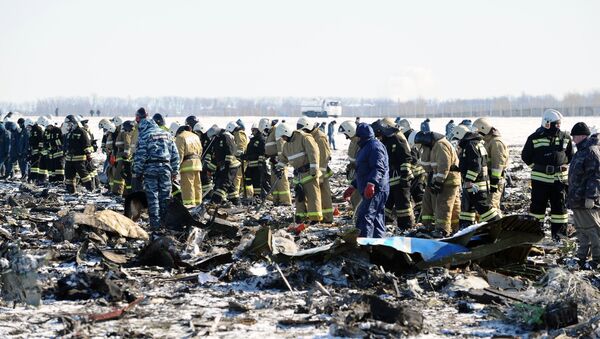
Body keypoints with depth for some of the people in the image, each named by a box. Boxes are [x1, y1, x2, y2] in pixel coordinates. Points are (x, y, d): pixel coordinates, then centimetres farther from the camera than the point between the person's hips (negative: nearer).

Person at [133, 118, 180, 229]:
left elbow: (140, 156, -6)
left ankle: (155, 223, -1)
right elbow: (175, 155, 13)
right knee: (165, 196, 9)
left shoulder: (144, 136, -1)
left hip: (150, 169, -4)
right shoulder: (167, 135, 14)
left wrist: (138, 172, 1)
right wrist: (175, 171, 16)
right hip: (166, 168, 4)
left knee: (152, 197, 0)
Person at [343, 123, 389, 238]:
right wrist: (353, 187, 32)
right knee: (377, 220, 12)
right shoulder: (366, 147, 23)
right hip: (373, 191, 11)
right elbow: (364, 171, 31)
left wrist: (371, 184, -37)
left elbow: (379, 168, -24)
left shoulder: (375, 146, -11)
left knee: (365, 217, -17)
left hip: (375, 191, -11)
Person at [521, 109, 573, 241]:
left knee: (559, 205, 5)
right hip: (540, 179, -2)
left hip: (559, 179, 2)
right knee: (538, 205, 3)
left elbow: (571, 156, 18)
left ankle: (559, 232, 13)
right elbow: (526, 156, 7)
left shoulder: (565, 137, 5)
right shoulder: (535, 138, -4)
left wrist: (564, 167, 9)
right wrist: (537, 167, 4)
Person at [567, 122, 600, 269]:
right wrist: (572, 195, 25)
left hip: (588, 202, -11)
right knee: (581, 230, 16)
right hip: (578, 201, 11)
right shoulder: (582, 151, 16)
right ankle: (581, 259, 23)